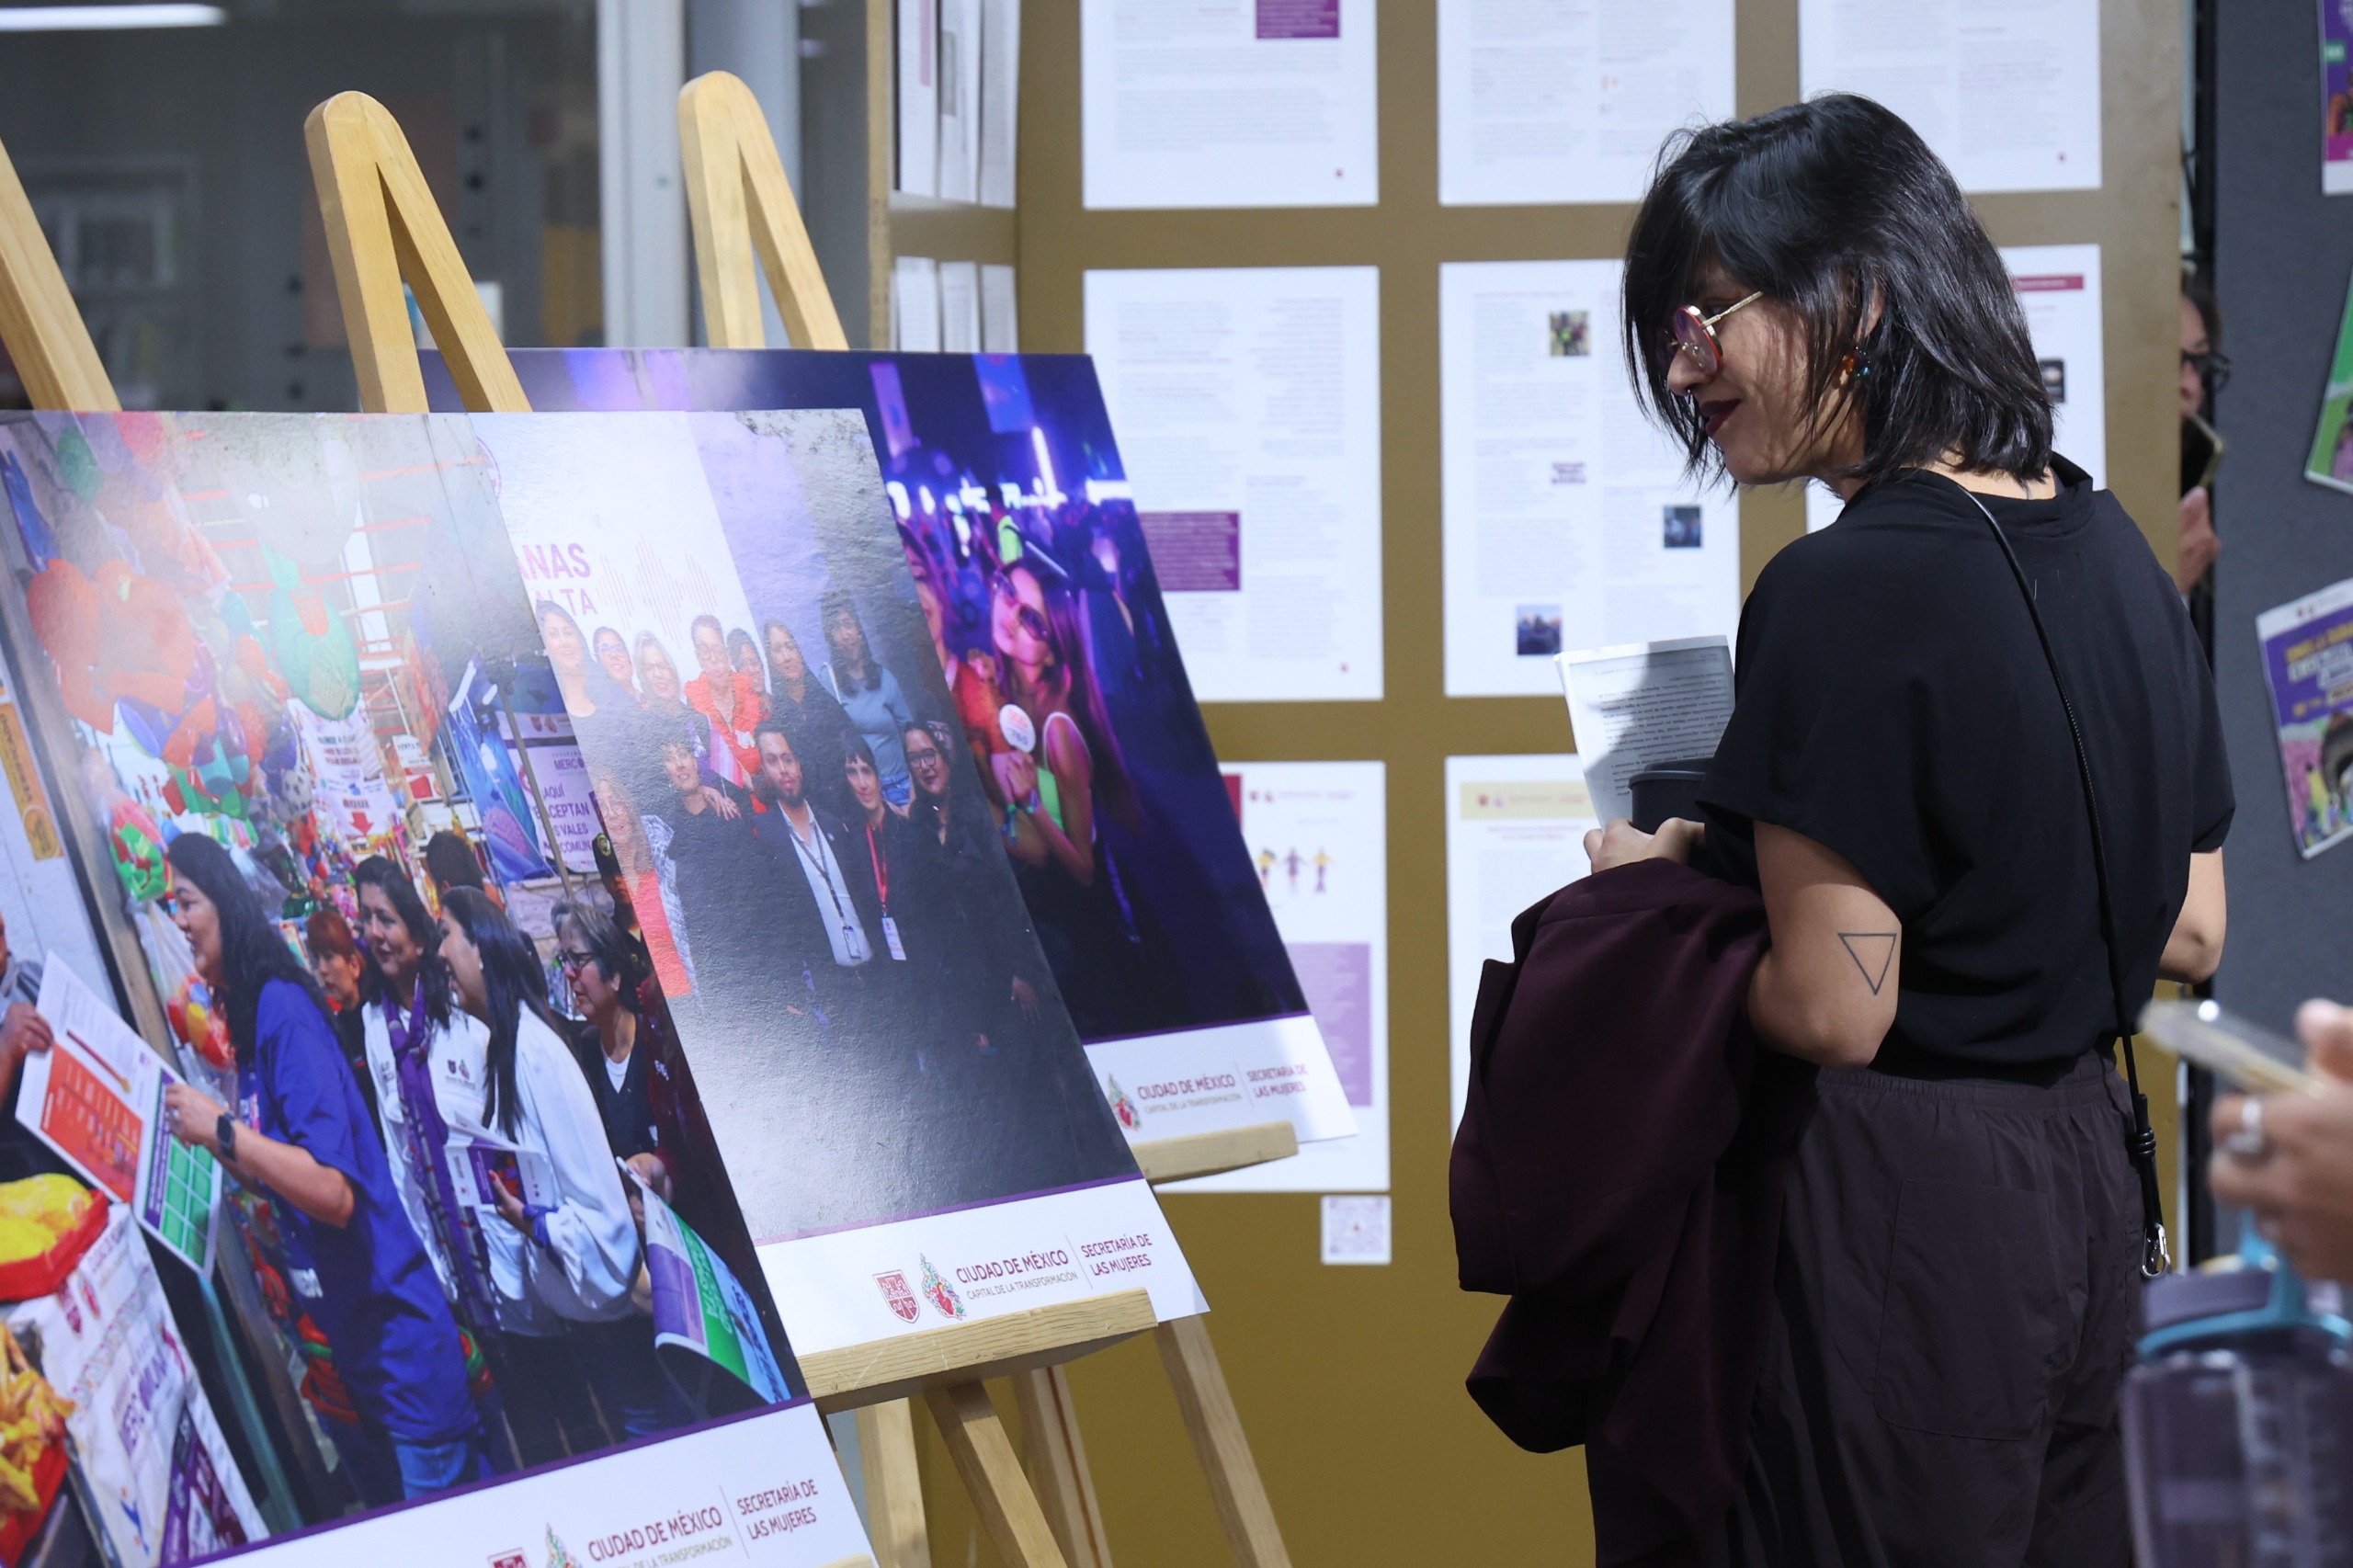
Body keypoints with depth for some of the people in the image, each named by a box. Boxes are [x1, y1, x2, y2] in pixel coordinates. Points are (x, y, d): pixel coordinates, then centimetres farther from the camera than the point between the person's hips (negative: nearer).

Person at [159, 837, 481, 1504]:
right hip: (352, 1355, 10)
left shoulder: (282, 1007, -17)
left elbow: (334, 1191, -26)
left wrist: (220, 1129, -24)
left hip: (400, 1344, -10)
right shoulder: (249, 1017, 10)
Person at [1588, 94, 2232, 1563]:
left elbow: (1834, 1013, -20)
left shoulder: (1848, 593, -19)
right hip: (2083, 1186, 9)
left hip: (1898, 1215, -9)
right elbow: (2193, 932, 14)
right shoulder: (2111, 548, 7)